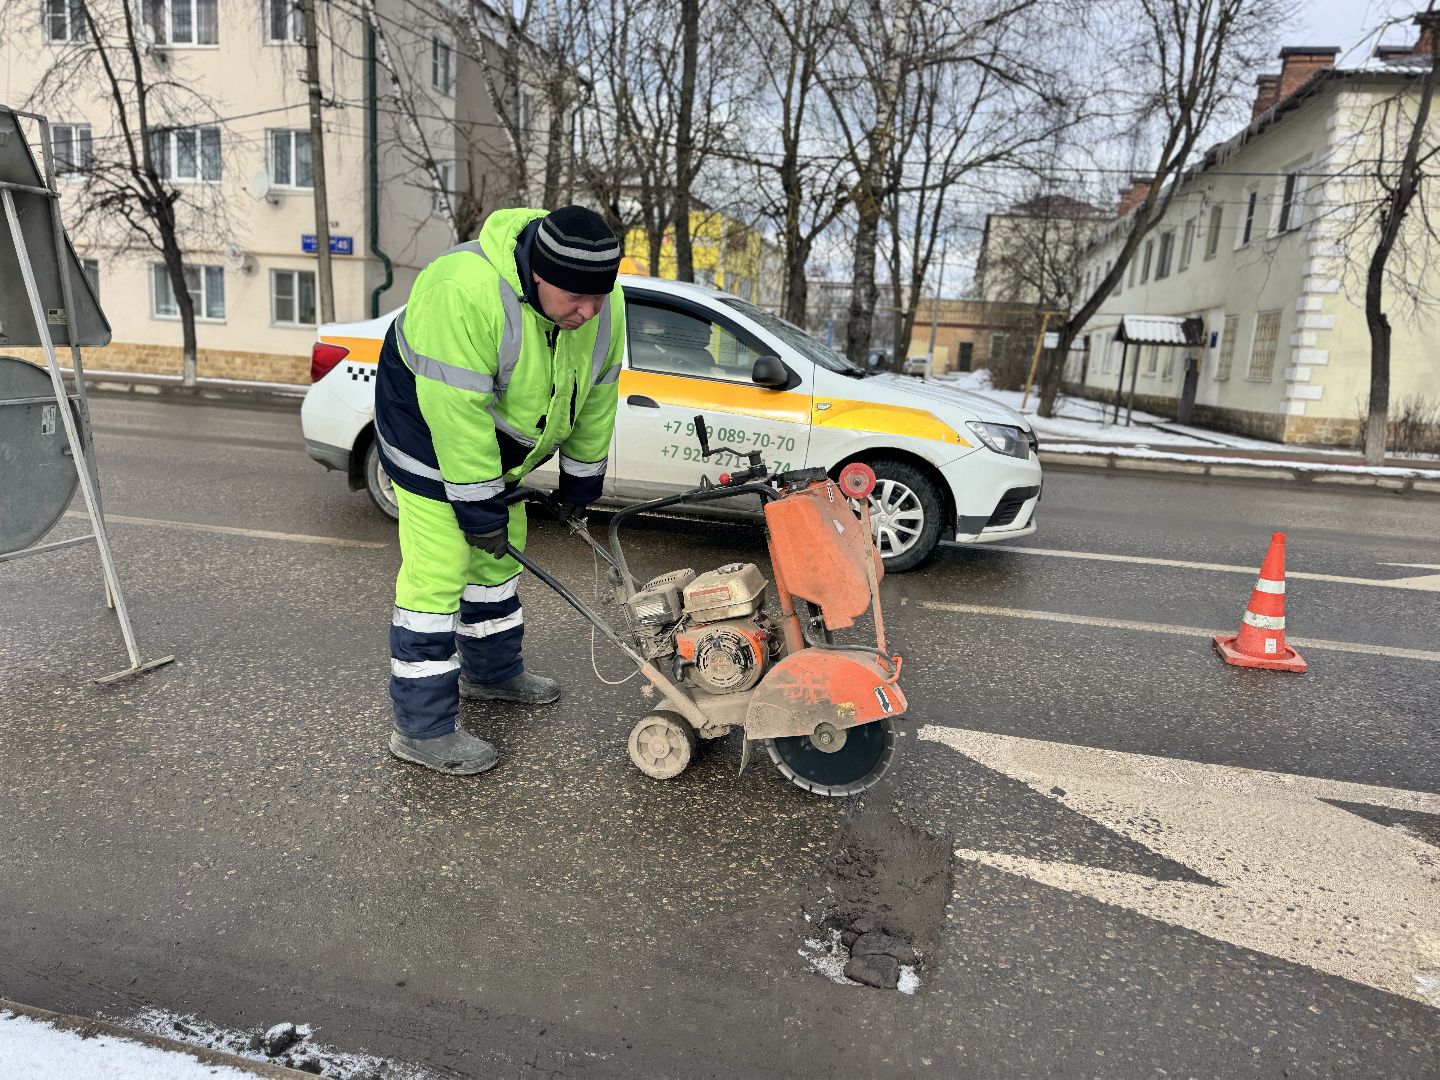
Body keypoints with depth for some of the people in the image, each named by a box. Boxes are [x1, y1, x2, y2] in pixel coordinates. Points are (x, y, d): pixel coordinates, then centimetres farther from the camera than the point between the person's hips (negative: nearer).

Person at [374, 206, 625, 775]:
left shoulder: (603, 304, -14)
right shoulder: (465, 293, -37)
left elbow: (595, 395, -2)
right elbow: (456, 412, -34)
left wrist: (582, 479, 5)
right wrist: (479, 509, -28)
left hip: (496, 438, 8)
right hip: (429, 426, -7)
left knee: (499, 555, 17)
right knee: (438, 572, -9)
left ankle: (491, 671, 37)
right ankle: (421, 727, 1)